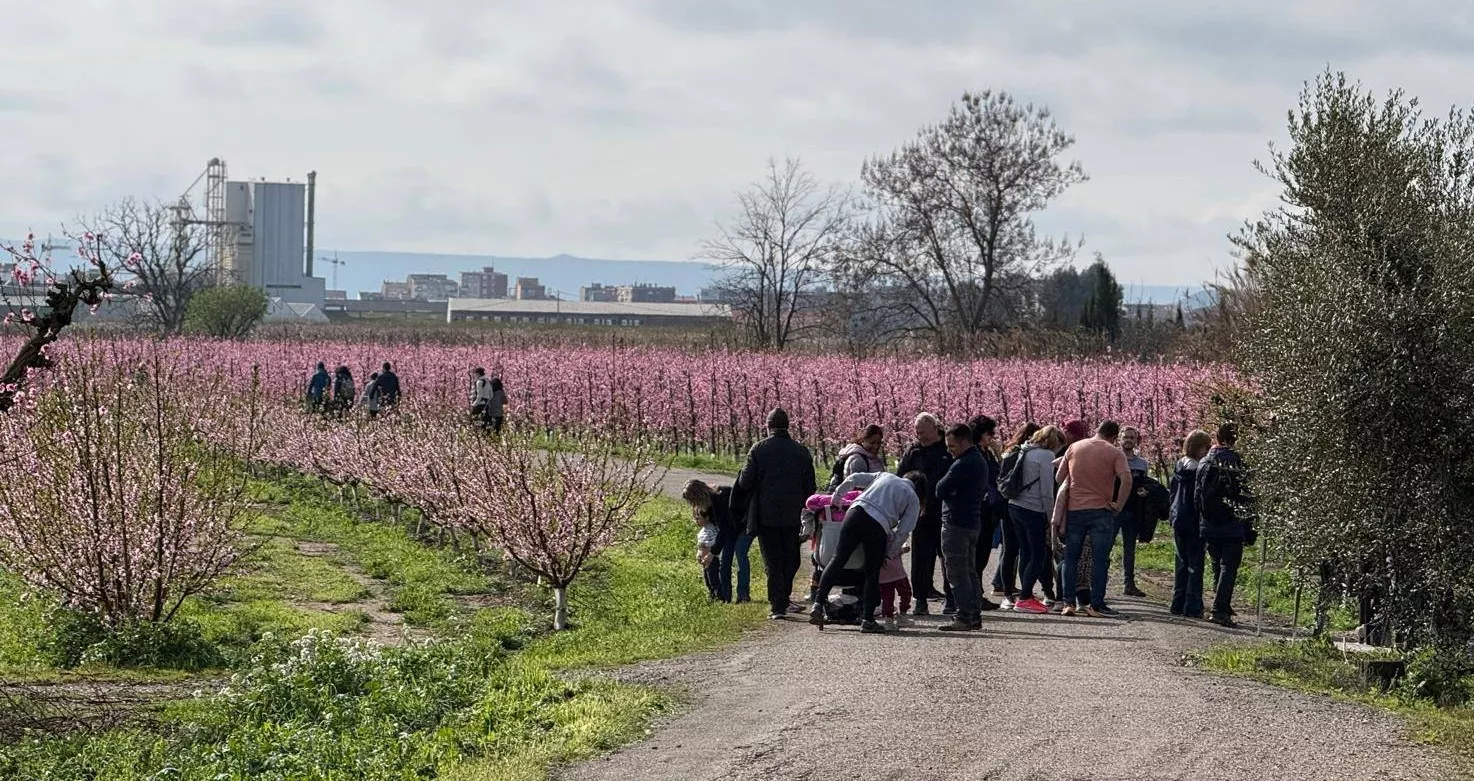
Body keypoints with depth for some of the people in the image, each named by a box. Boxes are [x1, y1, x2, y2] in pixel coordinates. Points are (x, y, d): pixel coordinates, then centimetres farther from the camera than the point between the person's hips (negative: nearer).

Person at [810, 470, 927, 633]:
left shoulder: (884, 476, 30)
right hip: (878, 526, -2)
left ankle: (818, 603, -12)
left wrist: (836, 498, 31)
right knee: (872, 573, 8)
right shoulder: (913, 499, 19)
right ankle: (867, 619, 3)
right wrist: (889, 553, 17)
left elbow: (853, 479, 22)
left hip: (856, 511, 2)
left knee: (838, 559, 1)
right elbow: (904, 531, 10)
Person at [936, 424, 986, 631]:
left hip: (956, 523, -10)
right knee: (970, 571, 15)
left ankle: (964, 618, -8)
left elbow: (941, 491, -17)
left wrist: (941, 484, 3)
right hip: (974, 522, 10)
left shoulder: (962, 464, -18)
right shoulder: (980, 461, 14)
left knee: (957, 573, -7)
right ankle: (975, 615, 16)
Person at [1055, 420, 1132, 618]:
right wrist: (1118, 505, -9)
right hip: (1101, 511, -3)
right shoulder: (1115, 453, -3)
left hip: (1074, 510, 3)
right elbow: (1126, 479, -18)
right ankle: (1096, 605, 0)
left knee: (1071, 558, 10)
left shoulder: (1074, 448, 7)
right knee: (1100, 560, 1)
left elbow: (1059, 478, 9)